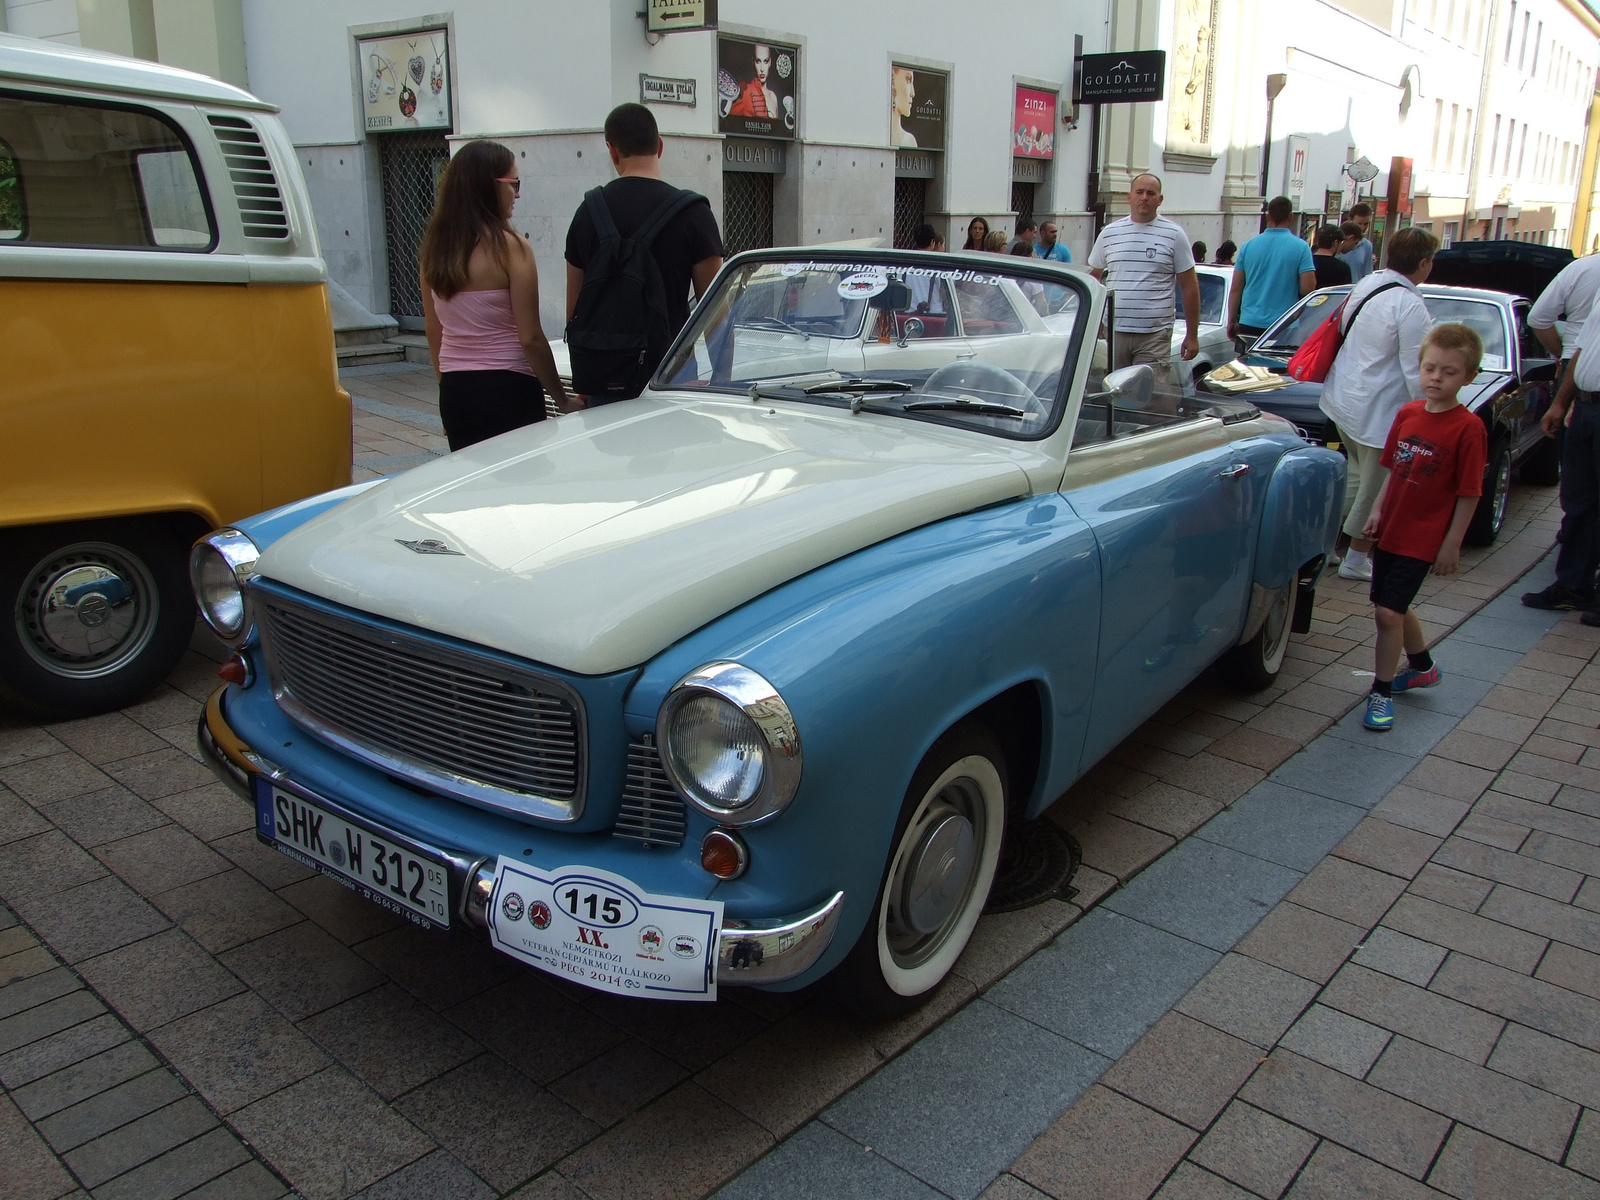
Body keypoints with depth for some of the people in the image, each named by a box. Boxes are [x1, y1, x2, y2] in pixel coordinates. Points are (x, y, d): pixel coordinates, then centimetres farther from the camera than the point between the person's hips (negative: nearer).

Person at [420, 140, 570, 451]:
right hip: (508, 390, -6)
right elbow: (530, 338, -13)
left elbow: (433, 330, 12)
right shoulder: (510, 247, -12)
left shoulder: (433, 246, 5)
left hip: (454, 392, 6)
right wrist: (563, 400, -5)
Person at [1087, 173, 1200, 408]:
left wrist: (1192, 335, 2)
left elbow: (1189, 287, 5)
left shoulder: (1174, 235, 3)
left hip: (1155, 335, -2)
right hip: (1113, 332, 3)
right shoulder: (1109, 233, 10)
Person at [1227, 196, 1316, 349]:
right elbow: (1307, 288, -10)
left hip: (1249, 324, 2)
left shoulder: (1248, 246, 4)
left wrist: (1232, 321, 13)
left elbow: (1235, 289, 5)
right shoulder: (1301, 248, -5)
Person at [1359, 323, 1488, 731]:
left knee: (1388, 612, -10)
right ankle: (1423, 667, 43)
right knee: (1394, 607, 19)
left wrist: (1451, 545, -12)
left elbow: (1469, 494, -12)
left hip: (1422, 539, -7)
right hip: (1391, 529, 7)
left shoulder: (1468, 428, -14)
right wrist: (1377, 510, 6)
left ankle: (1381, 693, 5)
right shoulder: (1407, 414, 3)